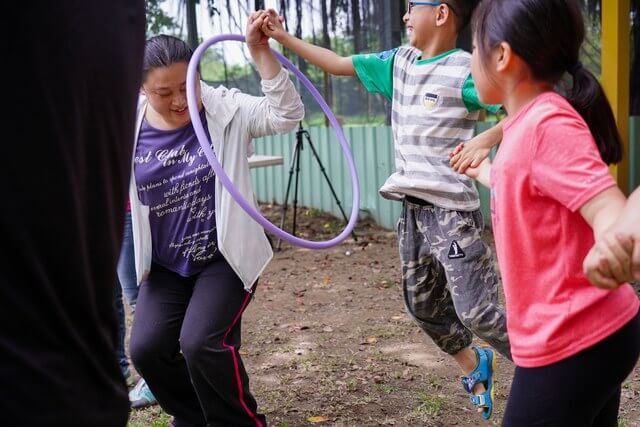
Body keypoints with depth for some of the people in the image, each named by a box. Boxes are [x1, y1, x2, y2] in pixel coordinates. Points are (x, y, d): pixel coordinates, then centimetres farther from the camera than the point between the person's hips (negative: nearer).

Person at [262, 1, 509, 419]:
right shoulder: (399, 62, 9)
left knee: (477, 312, -7)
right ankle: (475, 367, 39)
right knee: (422, 305, 17)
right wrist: (283, 37, 15)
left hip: (452, 212, -8)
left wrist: (483, 140, -32)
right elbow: (340, 64, 16)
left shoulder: (465, 70, -13)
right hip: (413, 210, 8)